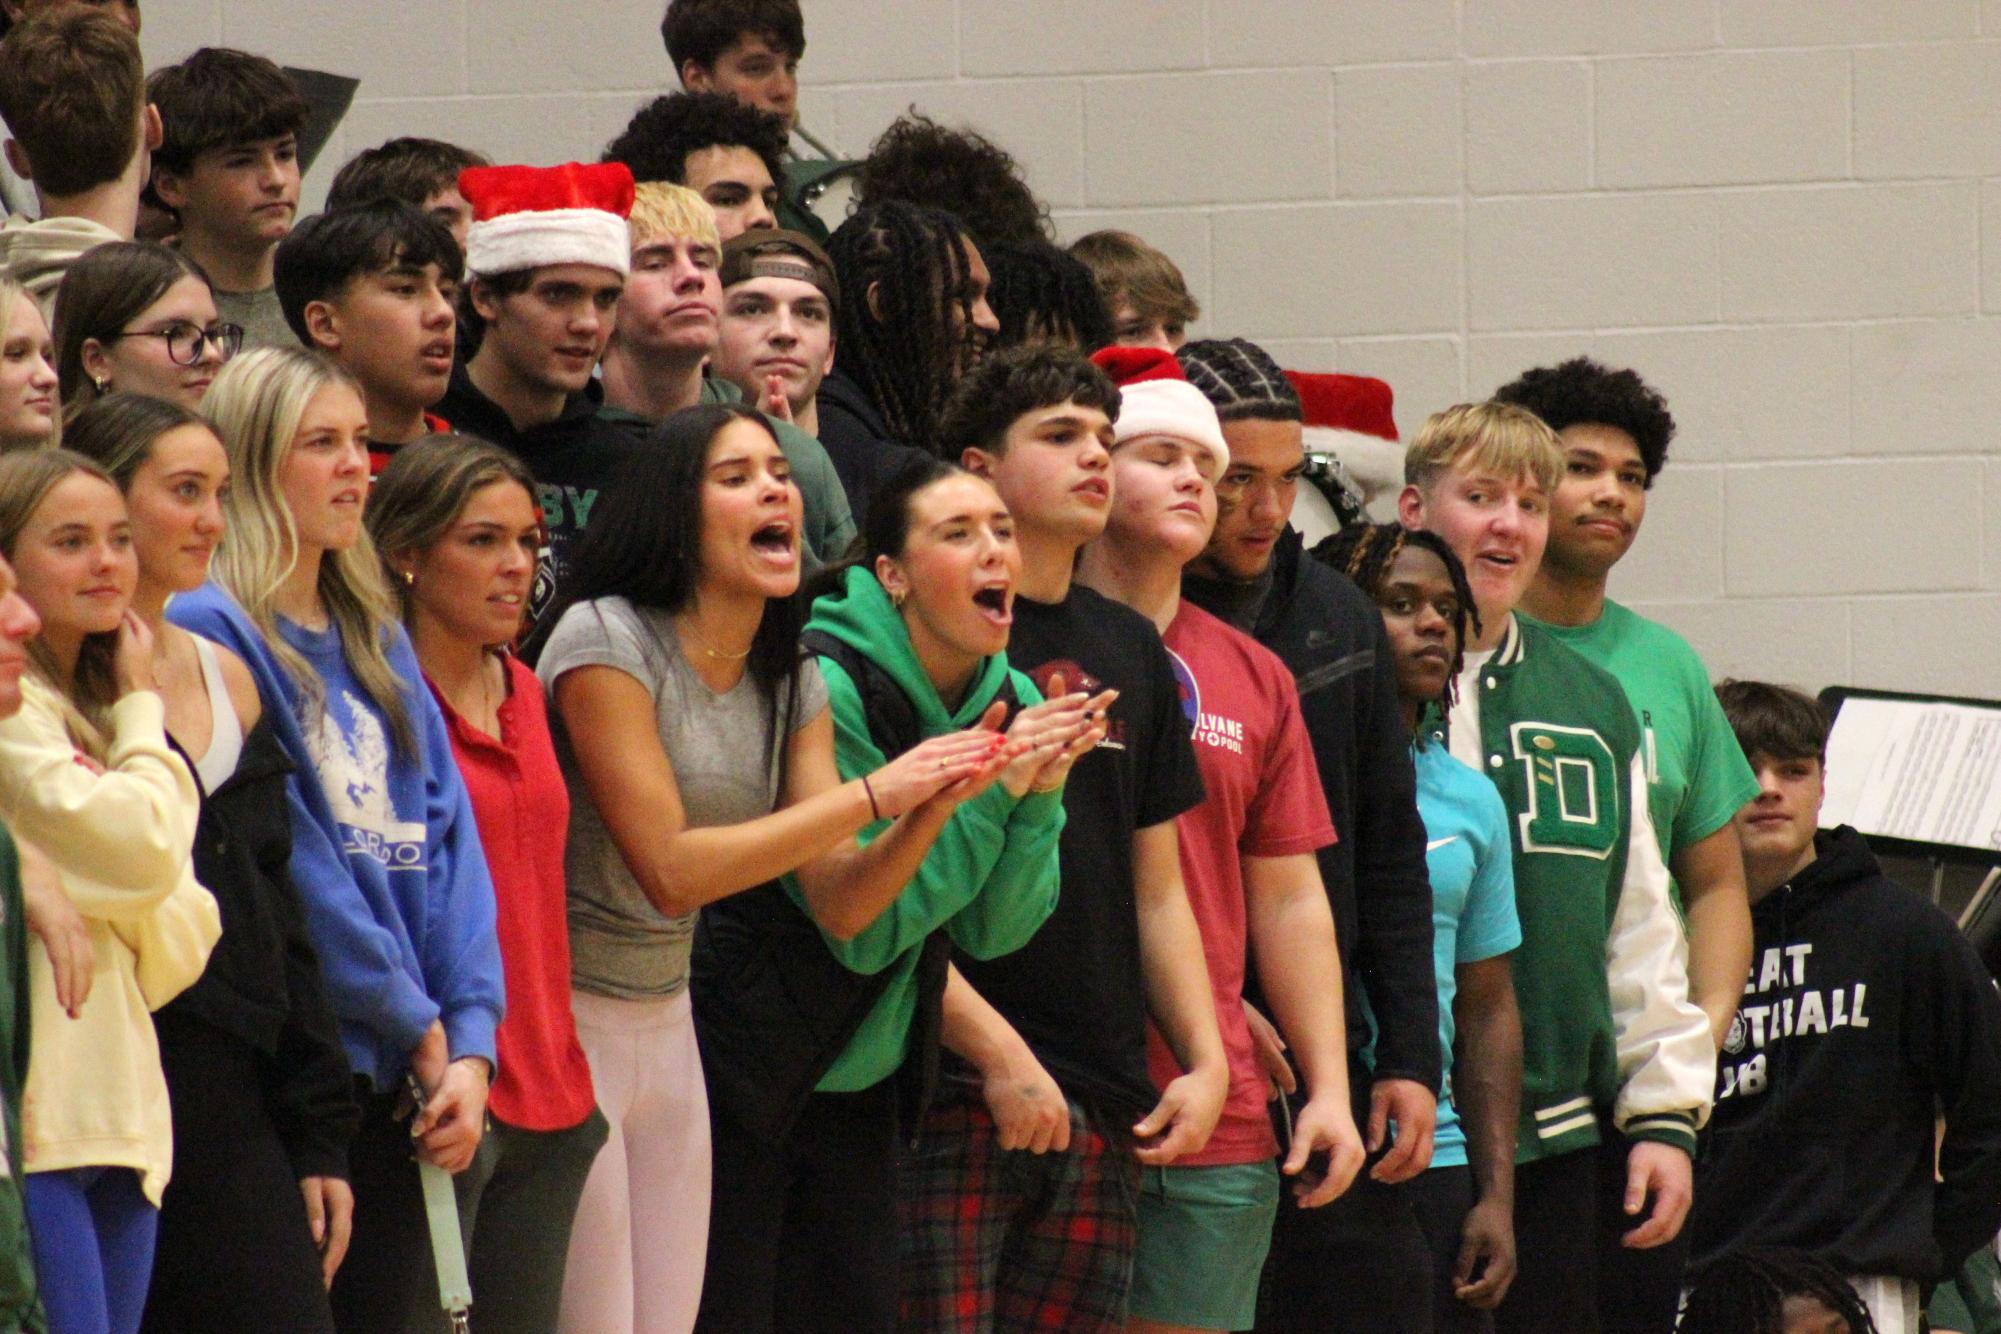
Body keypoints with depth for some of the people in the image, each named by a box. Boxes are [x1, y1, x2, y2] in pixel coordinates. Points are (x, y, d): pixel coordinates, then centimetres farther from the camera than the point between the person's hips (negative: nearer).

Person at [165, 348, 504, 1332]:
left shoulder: (377, 640, 17)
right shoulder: (211, 630, -8)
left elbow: (447, 837, 10)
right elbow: (288, 862, -12)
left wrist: (470, 1042, -3)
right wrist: (421, 1027, -8)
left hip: (400, 1074, 7)